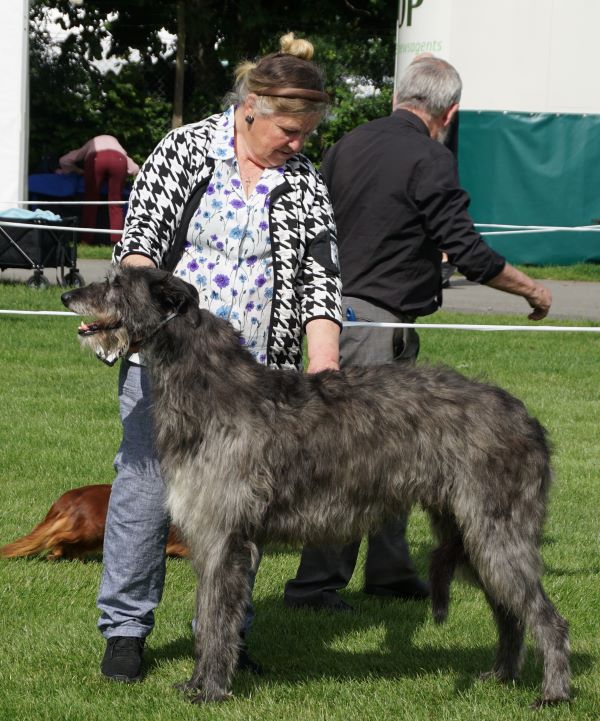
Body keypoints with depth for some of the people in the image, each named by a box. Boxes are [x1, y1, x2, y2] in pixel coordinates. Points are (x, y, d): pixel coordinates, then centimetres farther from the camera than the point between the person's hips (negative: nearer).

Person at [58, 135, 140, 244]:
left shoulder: (89, 146, 38)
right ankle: (117, 239, 1)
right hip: (118, 160, 1)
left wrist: (79, 171, 35)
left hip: (96, 159, -1)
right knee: (116, 203, 9)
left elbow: (64, 161, 25)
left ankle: (86, 239, 1)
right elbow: (135, 169, 30)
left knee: (91, 201, 7)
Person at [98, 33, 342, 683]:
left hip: (255, 371, 2)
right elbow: (142, 233, -7)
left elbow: (319, 277, -1)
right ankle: (125, 628, 8)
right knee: (146, 483, -2)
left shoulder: (304, 184, 5)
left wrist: (323, 368, -15)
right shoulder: (185, 150, 0)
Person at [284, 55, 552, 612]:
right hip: (381, 322, -8)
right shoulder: (430, 160, -13)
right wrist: (531, 291, 0)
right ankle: (315, 583, -4)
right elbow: (467, 251, -14)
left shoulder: (349, 144, 10)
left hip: (334, 309, 9)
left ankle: (390, 571, 24)